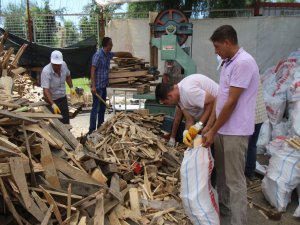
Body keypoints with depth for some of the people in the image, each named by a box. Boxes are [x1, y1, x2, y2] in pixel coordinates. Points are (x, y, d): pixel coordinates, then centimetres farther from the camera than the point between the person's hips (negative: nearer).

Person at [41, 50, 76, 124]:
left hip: (63, 98, 5)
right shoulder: (46, 71, -27)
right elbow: (45, 90, -32)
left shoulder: (64, 65, -11)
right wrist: (53, 104, -42)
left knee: (66, 122, 14)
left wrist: (71, 87, 3)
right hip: (52, 100, -5)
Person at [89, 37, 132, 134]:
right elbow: (92, 71, -18)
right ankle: (92, 130, -3)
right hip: (97, 86, -9)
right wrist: (93, 86, -23)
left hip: (104, 85, 9)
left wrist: (128, 54, 40)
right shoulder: (98, 55, -15)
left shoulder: (108, 54, 10)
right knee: (96, 108, -8)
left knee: (102, 108, 14)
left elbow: (118, 54, 31)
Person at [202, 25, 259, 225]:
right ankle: (224, 206, 38)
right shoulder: (228, 62, 12)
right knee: (222, 172, 20)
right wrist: (209, 126, 12)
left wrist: (213, 131, -14)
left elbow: (232, 102, -20)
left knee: (235, 179, 0)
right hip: (222, 129, 9)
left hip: (235, 131, -9)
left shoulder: (243, 62, -18)